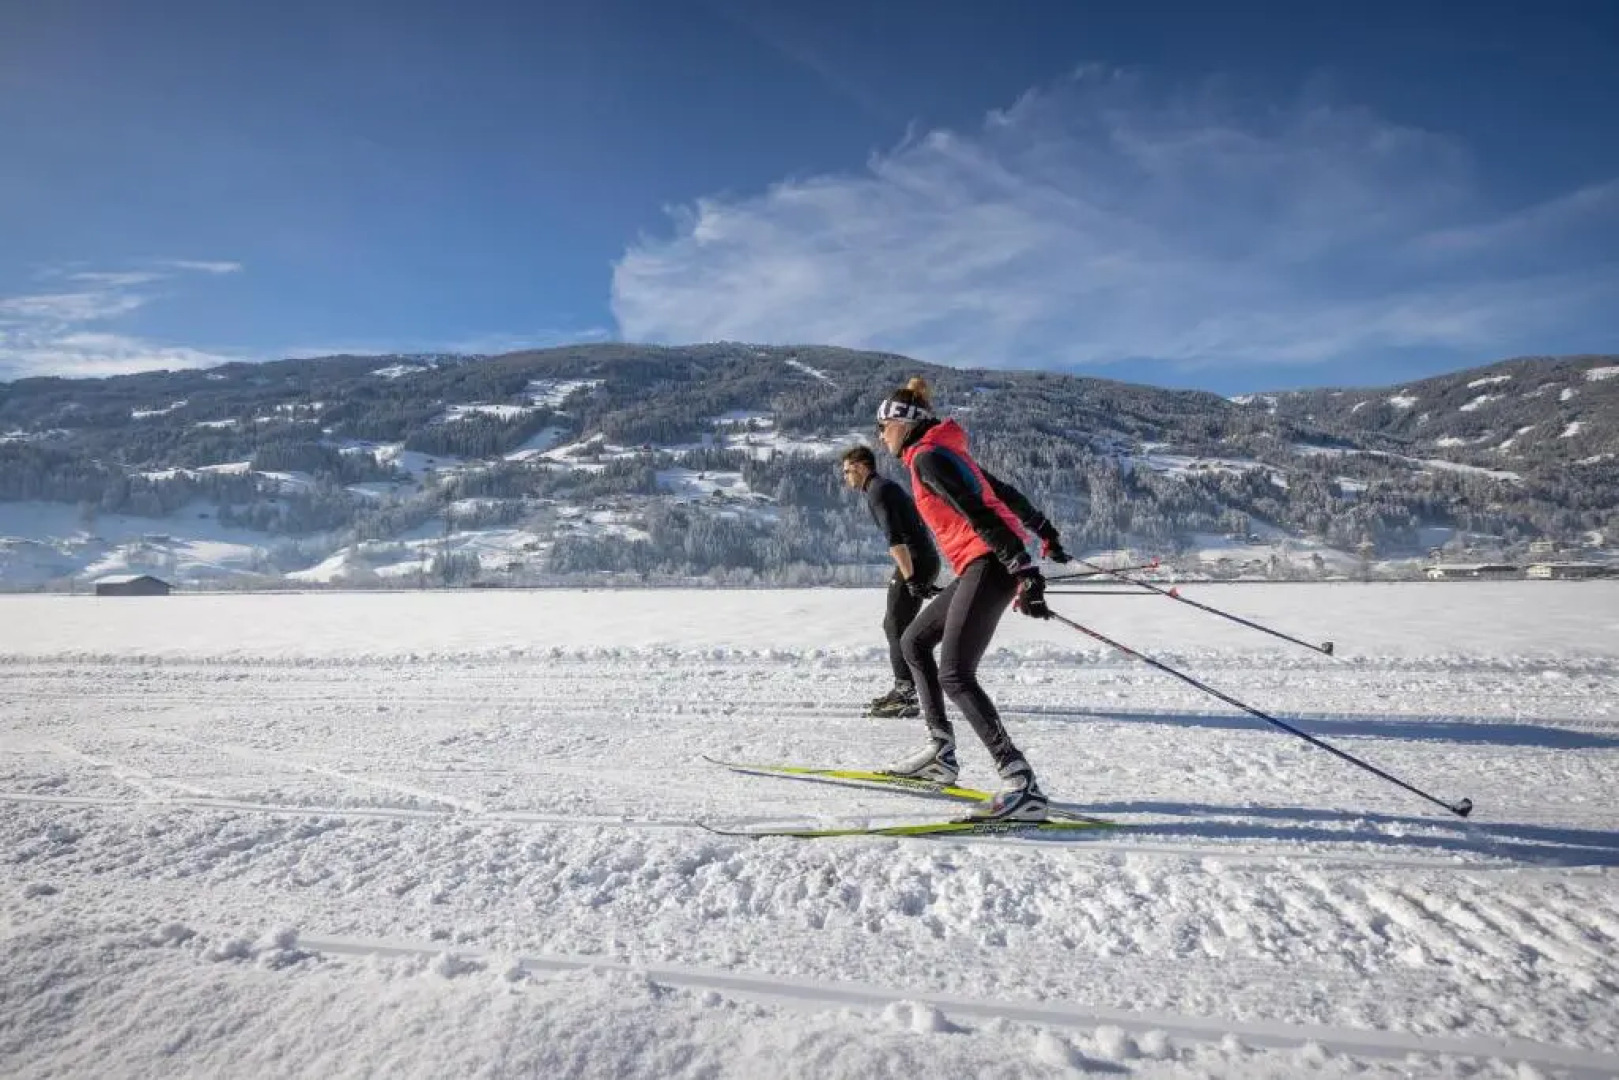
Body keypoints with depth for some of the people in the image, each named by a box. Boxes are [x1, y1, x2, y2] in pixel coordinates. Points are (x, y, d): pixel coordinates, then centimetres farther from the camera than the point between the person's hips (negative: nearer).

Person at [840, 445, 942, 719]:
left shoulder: (877, 490, -9)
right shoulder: (889, 486, 23)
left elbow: (895, 537, -20)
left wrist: (910, 579, -27)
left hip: (914, 563, -10)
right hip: (927, 561, 10)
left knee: (897, 628, -9)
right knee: (894, 625, 16)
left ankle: (906, 698, -10)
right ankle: (905, 690, 22)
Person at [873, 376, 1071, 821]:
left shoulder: (927, 457, -9)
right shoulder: (943, 452, 20)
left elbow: (980, 514, -20)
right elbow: (1005, 493, 28)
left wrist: (1023, 570, -27)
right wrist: (1045, 533, 37)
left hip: (989, 565, -10)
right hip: (983, 567, 10)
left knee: (955, 675, -17)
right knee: (913, 642, 18)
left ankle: (1021, 785, -23)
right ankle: (941, 751, 20)